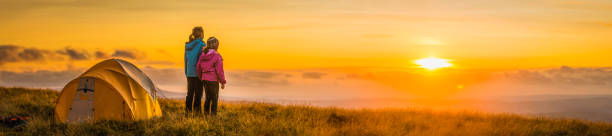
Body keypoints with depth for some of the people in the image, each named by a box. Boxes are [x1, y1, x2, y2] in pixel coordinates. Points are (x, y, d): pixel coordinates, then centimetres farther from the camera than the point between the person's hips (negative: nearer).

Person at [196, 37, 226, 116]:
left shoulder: (203, 55, 5)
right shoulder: (217, 56, -13)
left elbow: (198, 67, 8)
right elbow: (219, 70, -14)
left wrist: (201, 78, 21)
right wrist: (223, 82, -6)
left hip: (205, 79, 6)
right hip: (213, 80, -6)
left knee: (208, 97, 17)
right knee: (215, 98, 4)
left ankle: (206, 113, 17)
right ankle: (213, 114, 4)